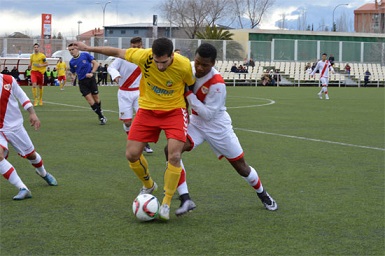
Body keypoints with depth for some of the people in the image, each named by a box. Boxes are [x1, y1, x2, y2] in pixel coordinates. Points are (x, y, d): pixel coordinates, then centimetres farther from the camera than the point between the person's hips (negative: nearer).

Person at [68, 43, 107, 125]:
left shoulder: (85, 55, -5)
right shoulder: (72, 62, 3)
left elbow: (95, 63, -3)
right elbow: (73, 73, 14)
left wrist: (92, 73, -16)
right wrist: (73, 76, -10)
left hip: (91, 79, -1)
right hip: (82, 82, 1)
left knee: (96, 99, 4)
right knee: (90, 101, -8)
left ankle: (100, 113, 29)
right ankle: (101, 117, 1)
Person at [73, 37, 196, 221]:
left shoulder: (184, 66, -24)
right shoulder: (144, 56, -23)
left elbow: (191, 85, -2)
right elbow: (117, 52, -7)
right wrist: (88, 48, 1)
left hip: (174, 111, -2)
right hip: (147, 108, 3)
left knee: (174, 156, -19)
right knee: (131, 154, 0)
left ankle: (166, 204, -3)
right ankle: (148, 185, 31)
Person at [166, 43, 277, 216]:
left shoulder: (217, 84, -30)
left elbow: (208, 114, -27)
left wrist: (188, 94, -30)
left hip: (217, 126, -5)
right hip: (195, 122, 5)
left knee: (241, 168, 8)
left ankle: (263, 195, 40)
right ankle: (185, 200, -20)